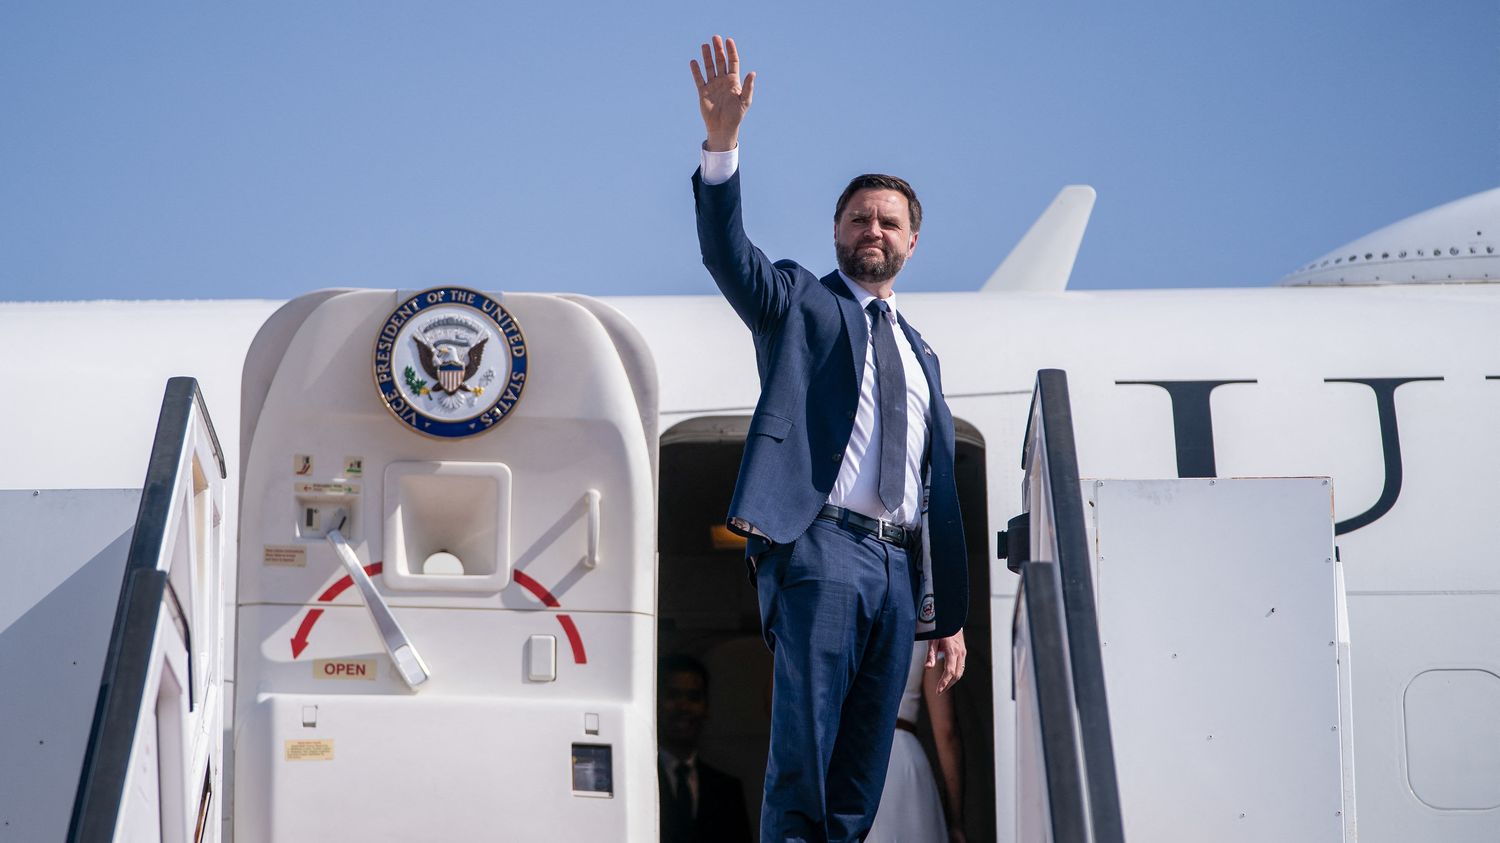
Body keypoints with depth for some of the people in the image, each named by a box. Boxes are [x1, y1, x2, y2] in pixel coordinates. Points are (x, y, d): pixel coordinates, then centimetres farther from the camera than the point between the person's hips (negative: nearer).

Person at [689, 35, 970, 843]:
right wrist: (721, 141, -25)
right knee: (803, 752, -15)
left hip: (898, 567, 6)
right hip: (818, 546, -5)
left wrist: (948, 612, 18)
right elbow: (727, 252, -9)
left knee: (863, 773, 2)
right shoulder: (799, 304, 12)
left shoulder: (918, 352, 25)